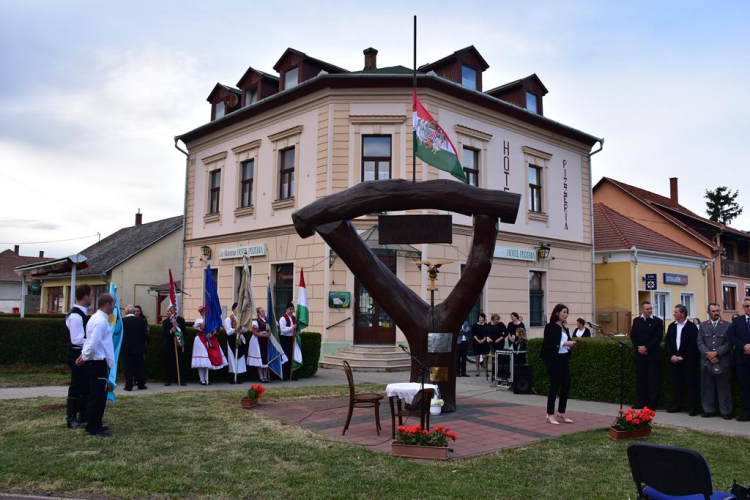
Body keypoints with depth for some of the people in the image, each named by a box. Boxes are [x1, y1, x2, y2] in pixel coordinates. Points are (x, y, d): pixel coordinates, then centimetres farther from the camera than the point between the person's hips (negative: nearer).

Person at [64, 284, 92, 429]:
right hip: (77, 355, -10)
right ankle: (71, 419, 7)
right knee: (76, 386, -2)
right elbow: (77, 340, -25)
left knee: (86, 385, 17)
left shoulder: (82, 313, 11)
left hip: (84, 354, 10)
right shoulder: (75, 316, -21)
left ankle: (83, 414, 28)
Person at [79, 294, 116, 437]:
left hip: (96, 362, 10)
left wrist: (84, 355, 12)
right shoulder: (101, 321, -20)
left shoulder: (97, 318, 14)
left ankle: (93, 425, 26)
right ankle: (95, 428, 4)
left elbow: (92, 341, 20)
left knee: (96, 395, 17)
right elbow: (93, 343, -23)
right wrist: (85, 357, -8)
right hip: (98, 363, -10)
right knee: (99, 396, -3)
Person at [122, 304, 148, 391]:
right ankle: (141, 384, 11)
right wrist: (145, 345, 14)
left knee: (128, 367, 3)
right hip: (139, 347, 1)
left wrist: (121, 346, 12)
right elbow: (145, 335, 1)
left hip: (126, 348, -1)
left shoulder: (122, 321, -7)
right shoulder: (141, 320, -3)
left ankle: (129, 385, 2)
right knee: (139, 366, 8)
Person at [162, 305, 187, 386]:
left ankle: (182, 380, 4)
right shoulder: (165, 321, 8)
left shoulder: (180, 320, 6)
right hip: (168, 345, 1)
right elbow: (163, 333, 0)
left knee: (180, 362, -1)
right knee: (168, 362, 0)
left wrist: (177, 327, -13)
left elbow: (184, 330, 0)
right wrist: (170, 331, -16)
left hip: (179, 344, -1)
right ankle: (168, 380, 6)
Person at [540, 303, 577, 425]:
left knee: (566, 385, 6)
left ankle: (561, 413, 18)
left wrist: (571, 344, 0)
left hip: (564, 359, 8)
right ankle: (550, 415, 6)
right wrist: (564, 344, -20)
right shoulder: (550, 327, -9)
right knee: (554, 386, -4)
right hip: (554, 360, -8)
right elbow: (549, 344, -16)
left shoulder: (564, 328, 14)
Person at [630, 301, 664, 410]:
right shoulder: (636, 321, 10)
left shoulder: (658, 321, -2)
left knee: (652, 379, -1)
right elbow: (632, 336, 7)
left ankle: (652, 404, 3)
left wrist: (646, 347, -15)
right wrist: (638, 347, -9)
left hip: (652, 355, -4)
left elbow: (658, 338, -9)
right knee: (640, 379, 8)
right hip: (639, 354, 4)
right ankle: (641, 402, 15)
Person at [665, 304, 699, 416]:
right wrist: (671, 355, -5)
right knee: (676, 383, 7)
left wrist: (683, 357, -14)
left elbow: (693, 345, -10)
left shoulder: (692, 327, -6)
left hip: (688, 360, -5)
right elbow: (667, 342, 9)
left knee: (690, 383, -1)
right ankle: (678, 405, 16)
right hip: (674, 359, 5)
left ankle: (692, 407, 5)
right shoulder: (672, 326, 10)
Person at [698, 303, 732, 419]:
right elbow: (700, 343, 4)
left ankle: (725, 411, 9)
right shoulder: (703, 326, 11)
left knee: (724, 387, 1)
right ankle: (709, 410, 13)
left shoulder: (727, 326, 5)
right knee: (707, 387, 5)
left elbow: (729, 343, -3)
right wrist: (708, 354, -11)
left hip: (723, 361, -2)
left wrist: (716, 352, -14)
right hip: (706, 361, 2)